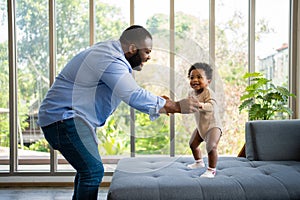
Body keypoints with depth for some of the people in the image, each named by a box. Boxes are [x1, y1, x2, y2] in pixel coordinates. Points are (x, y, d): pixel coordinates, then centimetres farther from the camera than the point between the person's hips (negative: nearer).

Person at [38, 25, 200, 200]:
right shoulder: (110, 60, -22)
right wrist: (177, 106, -26)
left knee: (89, 169, 17)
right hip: (63, 118, -11)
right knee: (93, 170, -16)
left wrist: (158, 103, 10)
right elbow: (134, 96, -30)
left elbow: (129, 92, 19)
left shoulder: (109, 51, 13)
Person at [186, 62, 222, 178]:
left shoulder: (208, 92, -24)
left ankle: (211, 170, -8)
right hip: (200, 126, 8)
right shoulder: (191, 93, 0)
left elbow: (211, 106, -42)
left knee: (211, 147, -24)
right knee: (193, 144, 20)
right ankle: (199, 162, 45)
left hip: (213, 125, -8)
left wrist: (201, 105, -58)